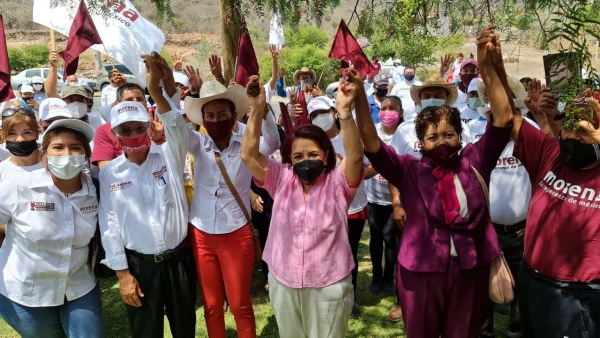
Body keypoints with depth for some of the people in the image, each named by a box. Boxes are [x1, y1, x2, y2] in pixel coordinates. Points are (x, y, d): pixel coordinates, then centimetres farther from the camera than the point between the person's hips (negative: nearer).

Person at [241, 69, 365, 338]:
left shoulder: (337, 182, -9)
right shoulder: (282, 179, -2)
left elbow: (355, 156, -27)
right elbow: (249, 155, -13)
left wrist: (345, 112, -40)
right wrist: (256, 110, -25)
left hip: (328, 286, -3)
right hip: (283, 283, 3)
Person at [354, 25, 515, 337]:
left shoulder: (475, 161, -1)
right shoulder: (409, 169, -6)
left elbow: (504, 119, -8)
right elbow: (372, 145, -18)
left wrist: (489, 68, -17)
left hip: (471, 270, 2)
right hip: (422, 270, -1)